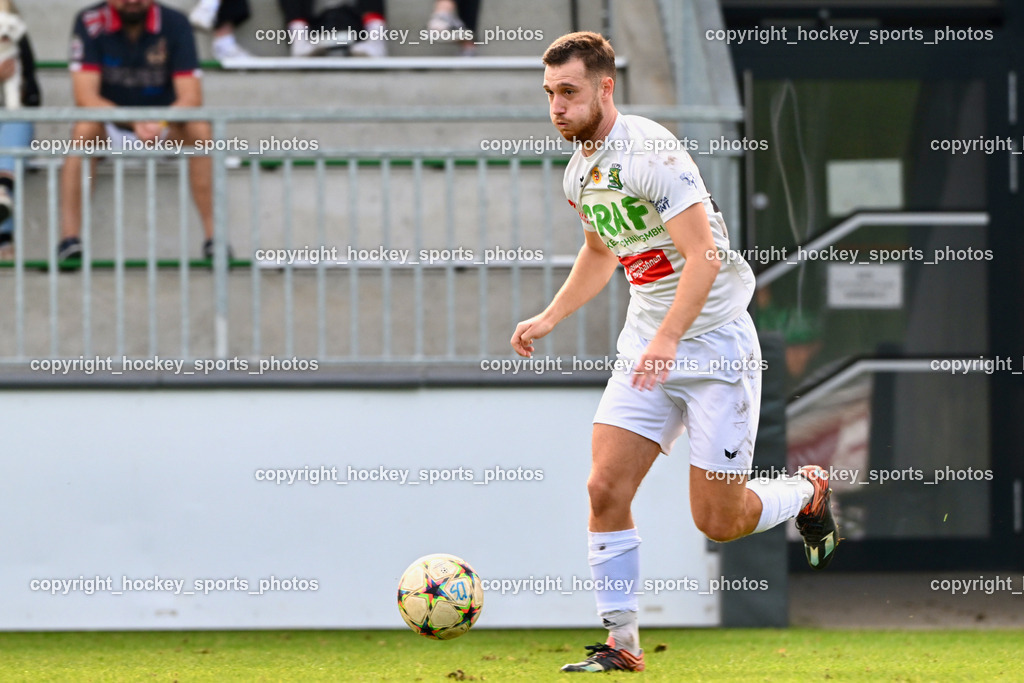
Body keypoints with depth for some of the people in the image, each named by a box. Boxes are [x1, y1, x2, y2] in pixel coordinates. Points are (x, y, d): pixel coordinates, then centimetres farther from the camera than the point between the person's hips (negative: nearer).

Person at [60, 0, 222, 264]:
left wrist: (160, 124, -38)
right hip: (111, 128, -1)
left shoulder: (175, 24, -10)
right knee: (85, 129, -33)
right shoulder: (90, 22, -13)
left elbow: (191, 97, -16)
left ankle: (213, 235, -26)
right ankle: (69, 237, -35)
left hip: (164, 130, 1)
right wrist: (133, 123, -36)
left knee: (199, 130, -28)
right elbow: (85, 96, -20)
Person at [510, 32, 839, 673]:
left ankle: (809, 492, 29)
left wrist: (667, 340, -36)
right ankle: (622, 643, 0)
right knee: (606, 488, -8)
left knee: (718, 520, -3)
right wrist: (548, 319, 16)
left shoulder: (650, 151, -20)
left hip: (715, 344, -7)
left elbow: (703, 253, -27)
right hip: (645, 345, 7)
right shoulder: (580, 169, 7)